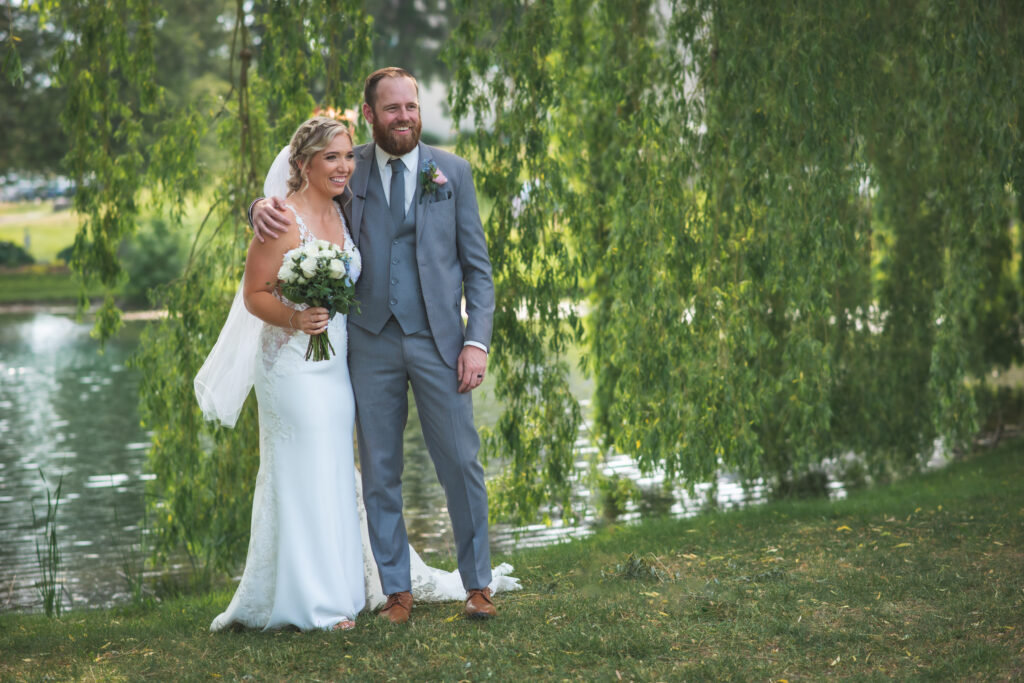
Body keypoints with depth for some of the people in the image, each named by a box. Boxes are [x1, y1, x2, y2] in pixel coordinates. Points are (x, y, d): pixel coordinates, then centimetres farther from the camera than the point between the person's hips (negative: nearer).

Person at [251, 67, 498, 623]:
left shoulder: (452, 171, 4)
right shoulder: (349, 170, 5)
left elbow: (476, 264, 4)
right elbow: (296, 199, 12)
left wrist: (477, 341, -5)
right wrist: (262, 208, -14)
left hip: (438, 341, -1)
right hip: (371, 343, 1)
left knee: (461, 463, 2)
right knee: (379, 472, 6)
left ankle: (477, 583, 17)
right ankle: (396, 589, 17)